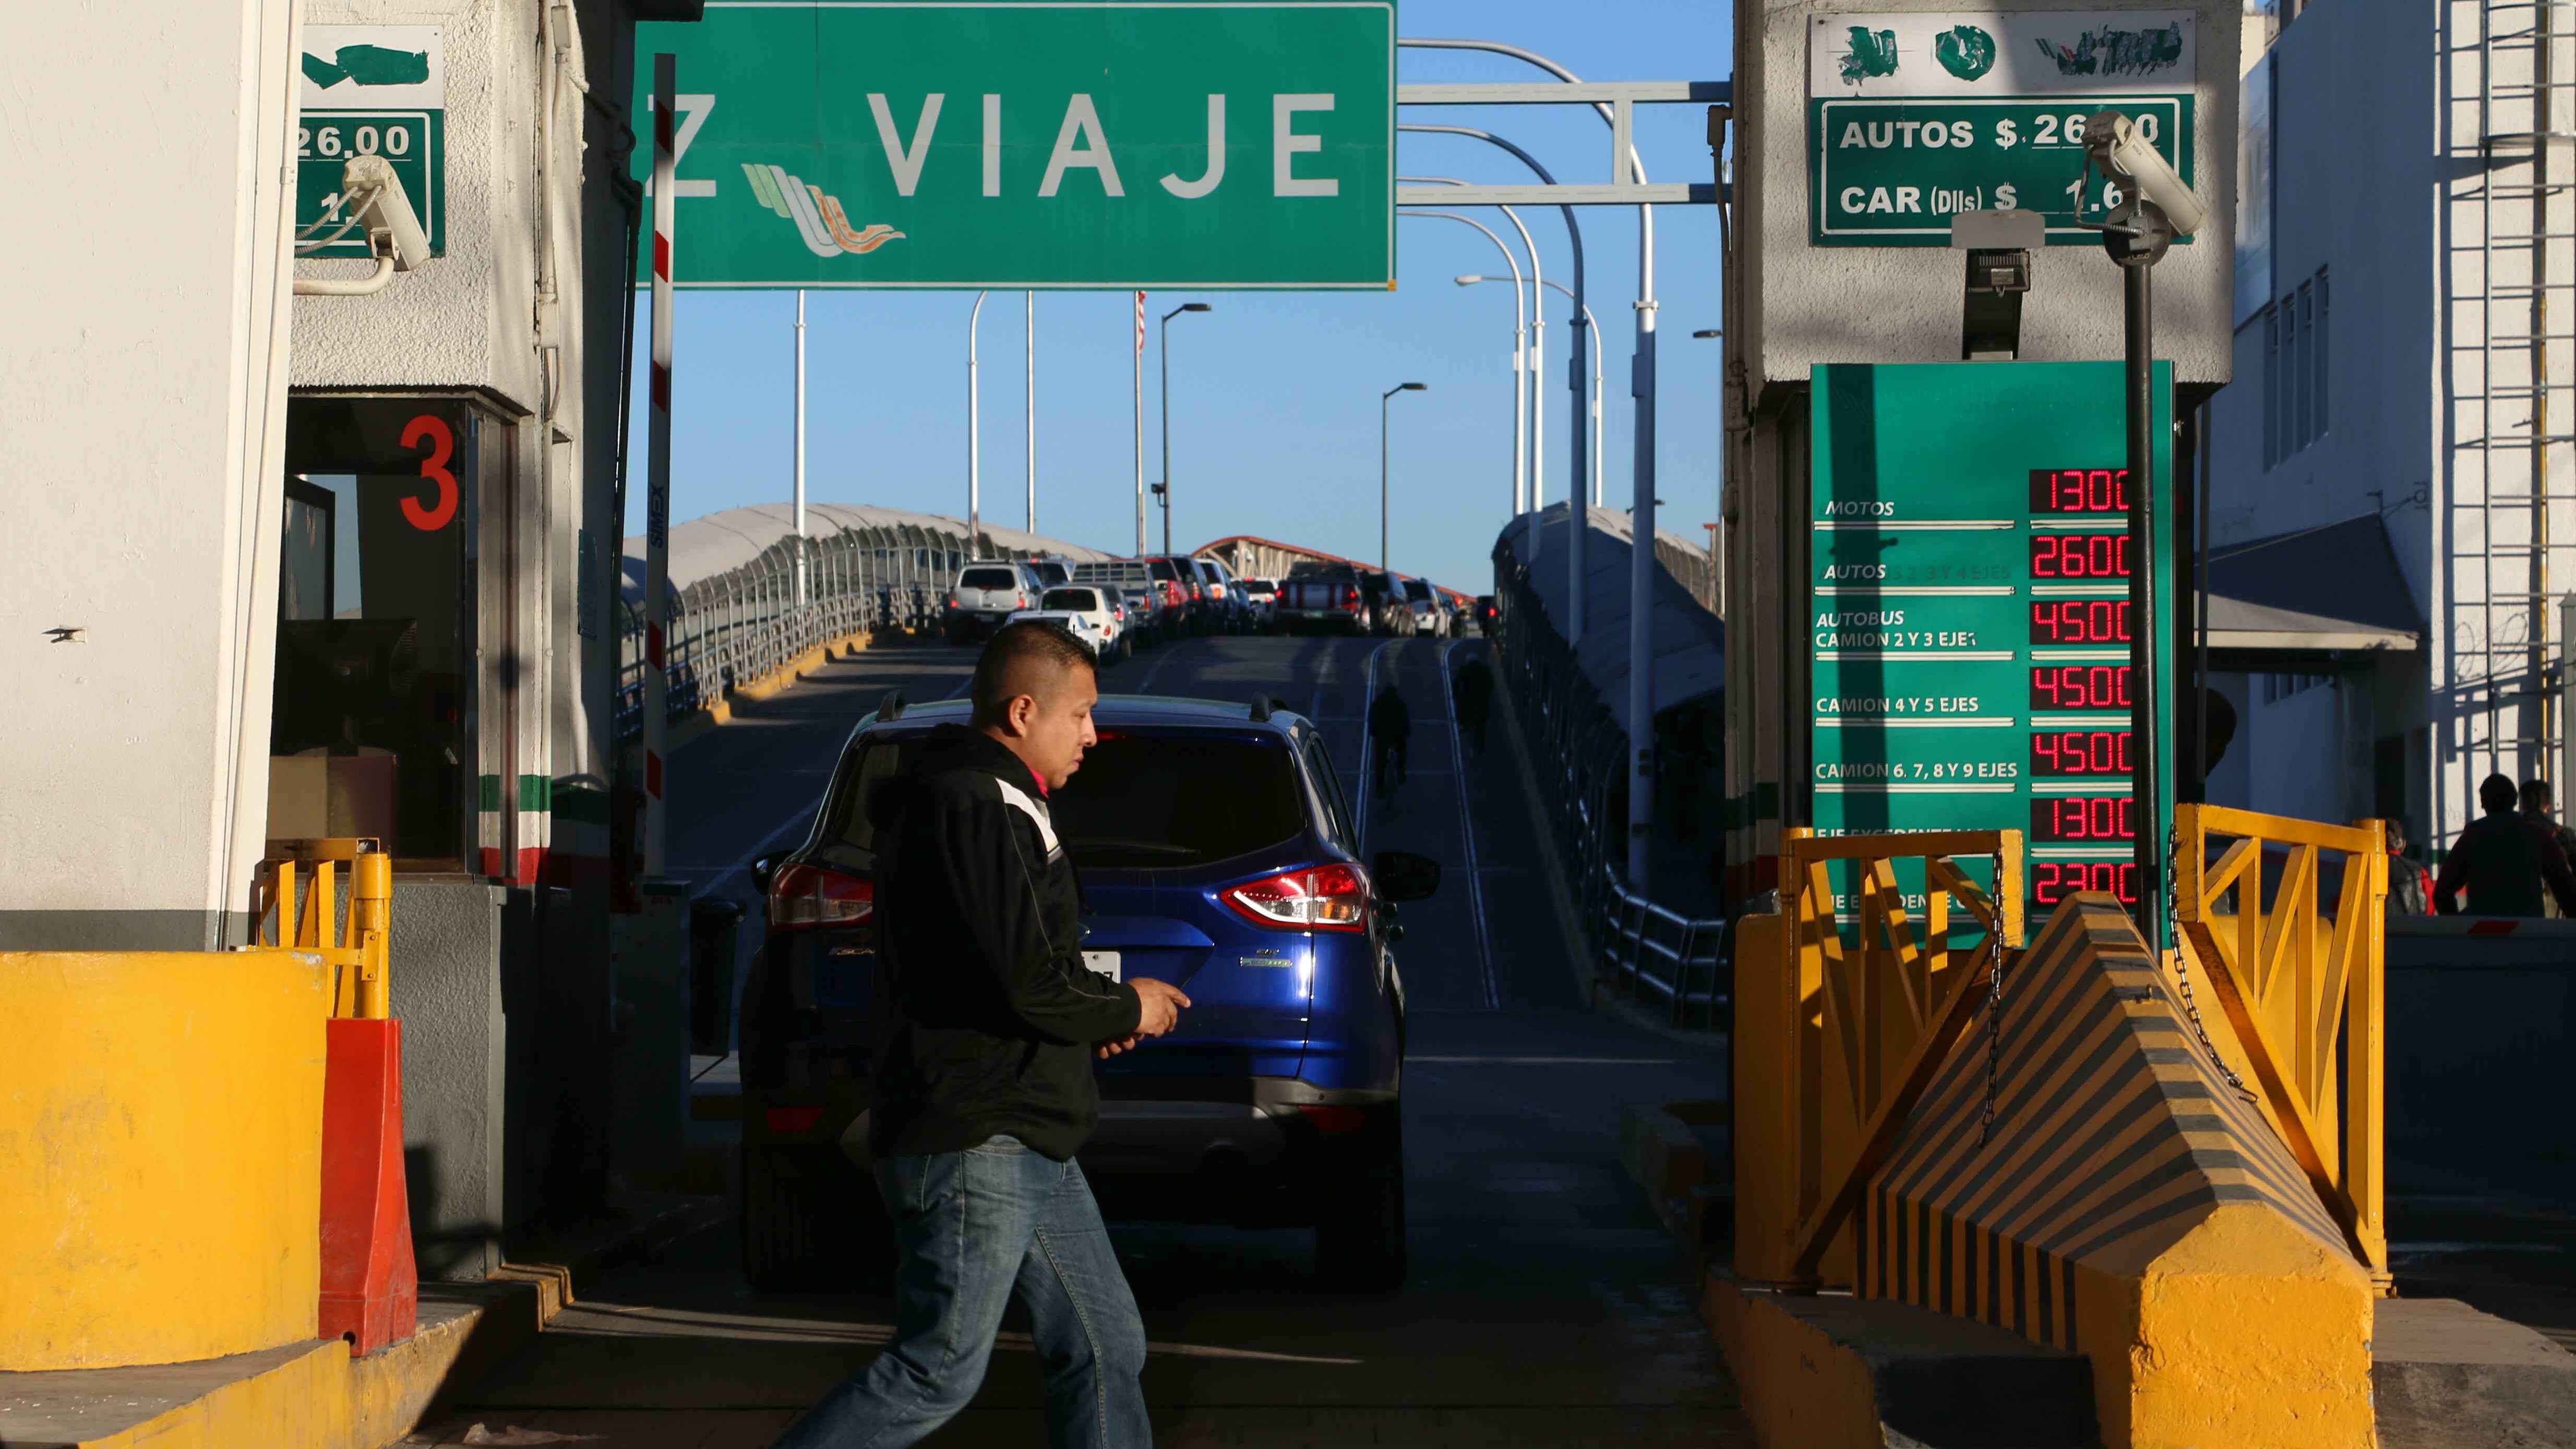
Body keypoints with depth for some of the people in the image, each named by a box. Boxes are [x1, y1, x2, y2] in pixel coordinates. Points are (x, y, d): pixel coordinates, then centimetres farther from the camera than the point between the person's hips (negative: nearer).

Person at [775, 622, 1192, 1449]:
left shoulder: (994, 806, 18)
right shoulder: (968, 808, -16)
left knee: (1105, 1350, 9)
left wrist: (1099, 1013, 8)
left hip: (1026, 1147, 11)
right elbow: (1024, 980, -24)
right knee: (940, 1372, -7)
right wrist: (1126, 1010, -6)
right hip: (972, 1141, -11)